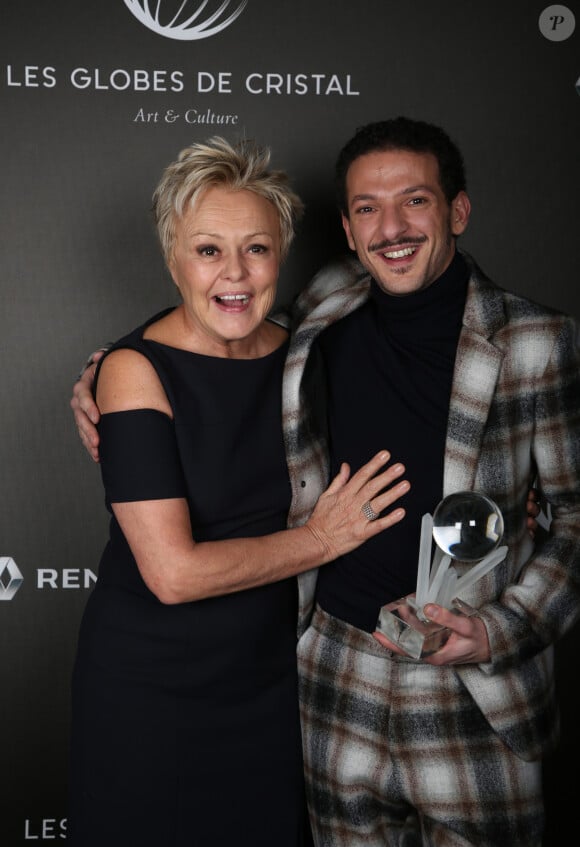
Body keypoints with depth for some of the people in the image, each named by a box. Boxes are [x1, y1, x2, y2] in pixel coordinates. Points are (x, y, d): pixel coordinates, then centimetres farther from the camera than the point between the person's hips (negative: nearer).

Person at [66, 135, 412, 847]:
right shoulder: (136, 369, -18)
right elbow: (173, 573, -23)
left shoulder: (294, 355, -2)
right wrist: (322, 539, -14)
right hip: (149, 688, -4)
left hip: (268, 674, 5)